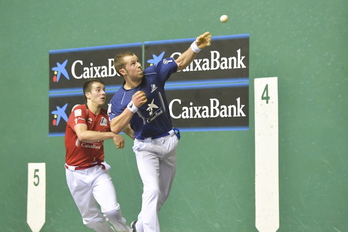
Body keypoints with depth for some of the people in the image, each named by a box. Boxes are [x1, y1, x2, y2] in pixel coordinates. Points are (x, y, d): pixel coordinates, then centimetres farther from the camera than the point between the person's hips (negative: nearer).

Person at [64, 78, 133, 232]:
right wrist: (112, 135, -31)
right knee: (91, 219, 7)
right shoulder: (79, 110, -13)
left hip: (98, 170, 2)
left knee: (111, 210, -18)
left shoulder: (106, 116, 1)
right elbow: (83, 135, -31)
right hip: (76, 173, -2)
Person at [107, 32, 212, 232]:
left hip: (169, 142, 4)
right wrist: (133, 106, -31)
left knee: (163, 194, 15)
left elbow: (181, 63, -8)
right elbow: (115, 128, -22)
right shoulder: (119, 99, -15)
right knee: (152, 190, -20)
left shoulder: (153, 74, -9)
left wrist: (196, 47, -26)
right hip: (146, 147, -4)